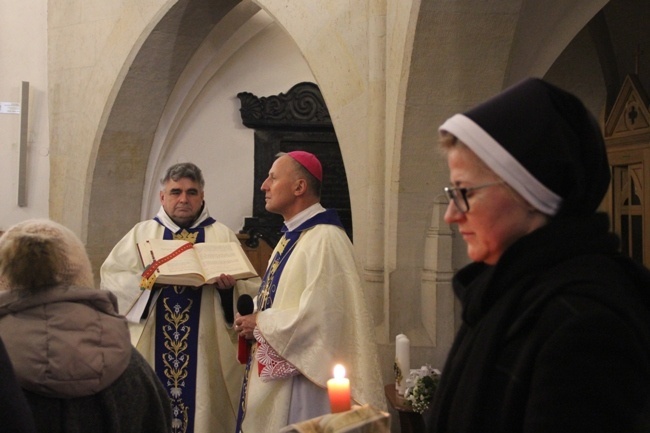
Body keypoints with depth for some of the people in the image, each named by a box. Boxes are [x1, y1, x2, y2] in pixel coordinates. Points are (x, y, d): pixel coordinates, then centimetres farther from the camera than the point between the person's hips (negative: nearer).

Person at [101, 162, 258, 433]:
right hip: (151, 353, 1)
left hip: (205, 354, 0)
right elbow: (110, 278, 0)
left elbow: (249, 289, 2)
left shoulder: (223, 236, 8)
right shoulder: (141, 233, 10)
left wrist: (229, 287, -19)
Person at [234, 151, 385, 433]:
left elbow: (319, 315, -25)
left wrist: (260, 324, -14)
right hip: (279, 375, 9)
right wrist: (253, 319, 0)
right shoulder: (292, 235, 12)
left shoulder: (324, 238, -18)